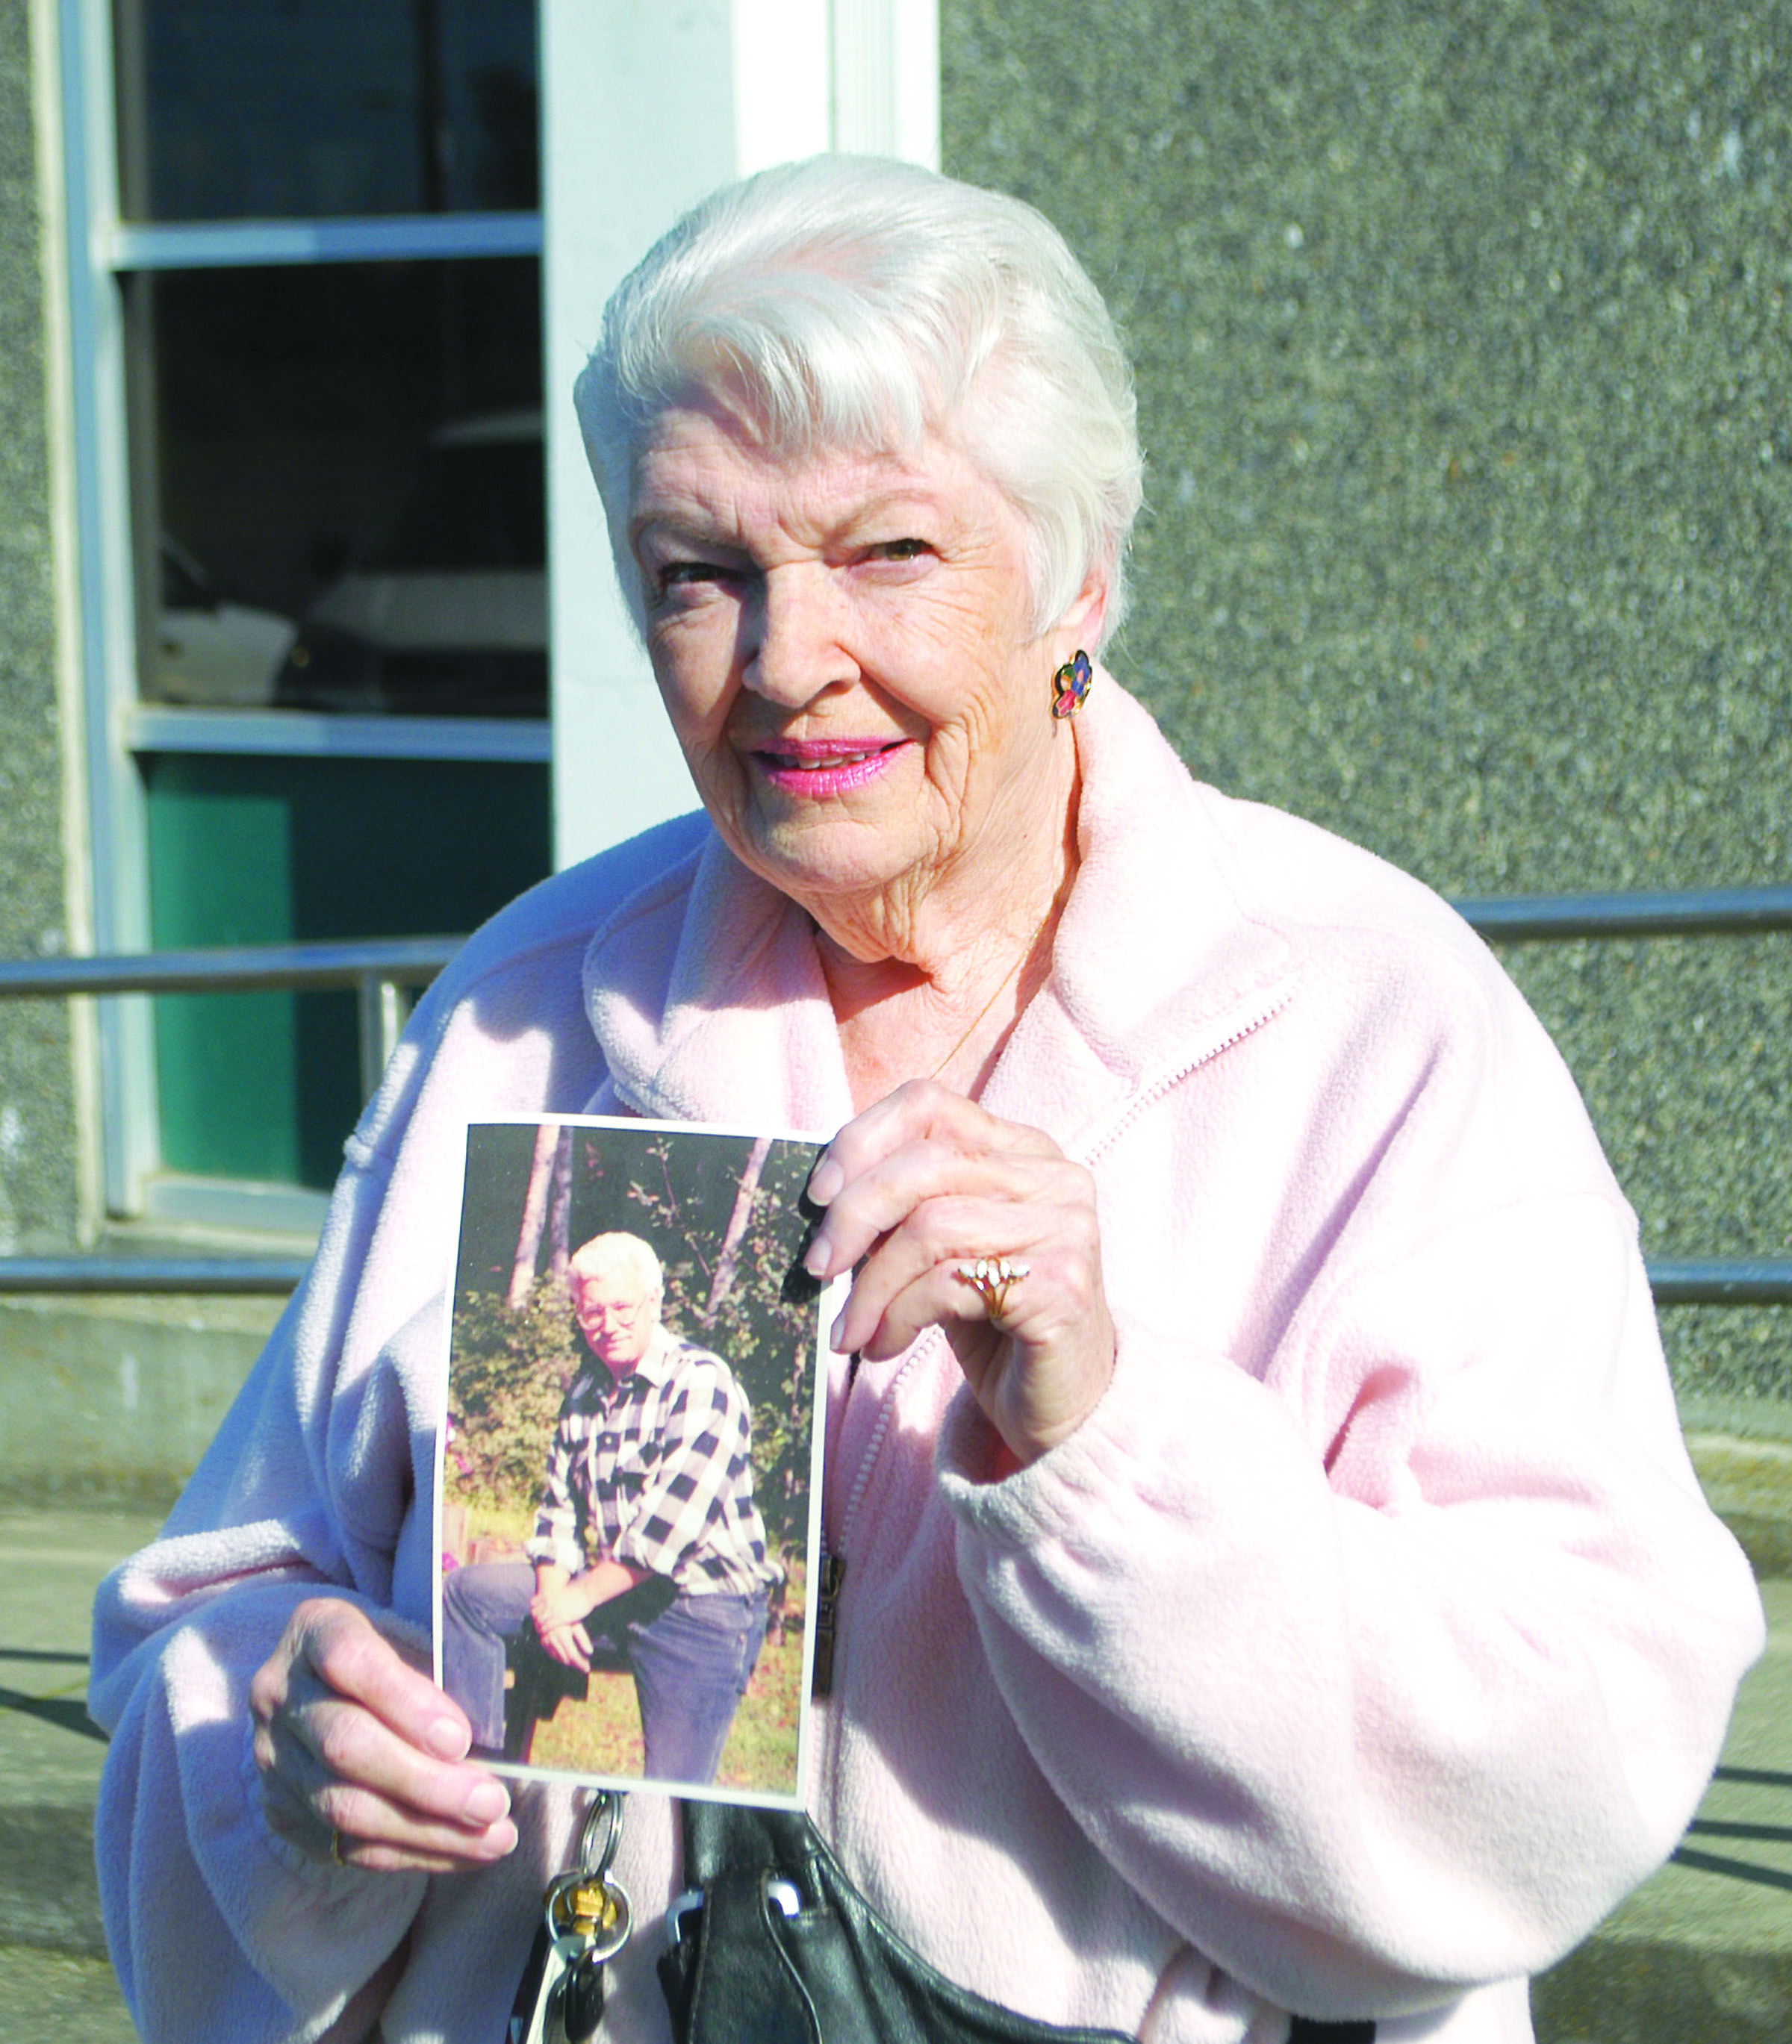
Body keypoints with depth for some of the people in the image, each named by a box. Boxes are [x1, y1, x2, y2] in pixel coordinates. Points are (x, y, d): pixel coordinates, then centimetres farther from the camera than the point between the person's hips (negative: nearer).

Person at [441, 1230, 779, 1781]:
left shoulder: (701, 1382, -13)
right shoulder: (585, 1394, 13)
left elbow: (675, 1517, -20)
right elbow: (559, 1507, 14)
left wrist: (582, 1595, -14)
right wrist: (554, 1597, -5)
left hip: (705, 1603, -7)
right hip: (614, 1590, 7)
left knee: (673, 1798, -11)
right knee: (468, 1591, 4)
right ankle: (481, 1763, 8)